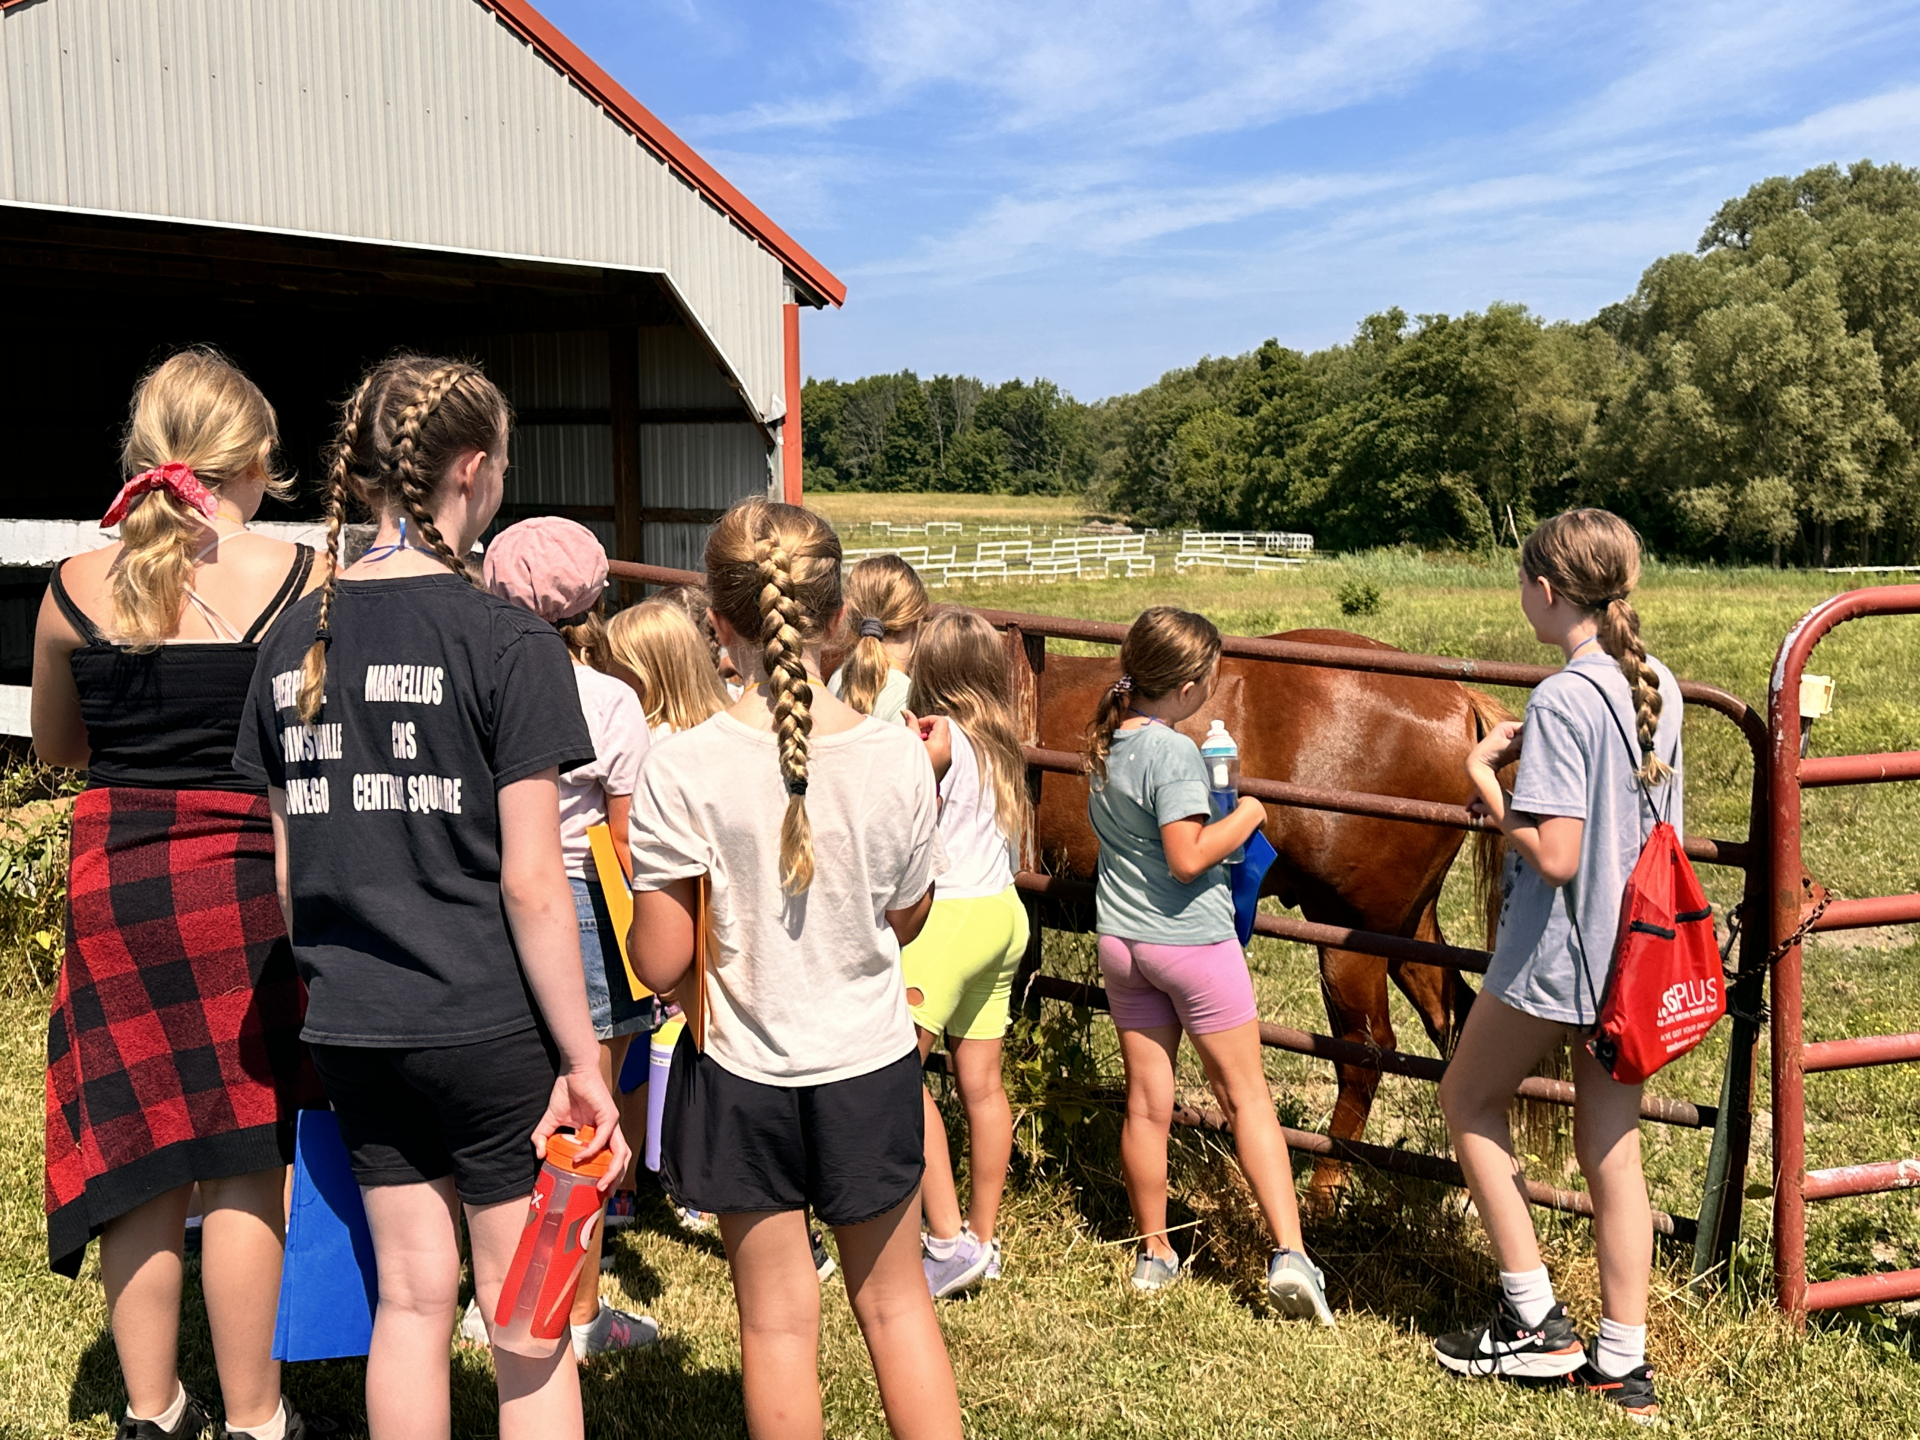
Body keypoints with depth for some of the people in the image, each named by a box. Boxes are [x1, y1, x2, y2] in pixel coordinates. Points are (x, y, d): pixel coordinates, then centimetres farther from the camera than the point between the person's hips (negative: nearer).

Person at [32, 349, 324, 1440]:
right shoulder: (300, 579, -10)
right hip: (245, 880, -3)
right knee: (244, 1162, 7)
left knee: (140, 1154, 14)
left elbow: (56, 746, 14)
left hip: (113, 881, 3)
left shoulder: (77, 586, 0)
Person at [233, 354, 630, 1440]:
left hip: (353, 1028, 6)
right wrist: (584, 1062, -9)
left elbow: (285, 867, 9)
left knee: (412, 1296, 19)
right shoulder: (508, 641, -14)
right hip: (488, 1025, -6)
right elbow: (531, 882, -15)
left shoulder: (297, 640, 4)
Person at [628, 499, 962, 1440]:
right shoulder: (897, 759, -13)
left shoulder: (682, 771, -19)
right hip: (870, 1062, 2)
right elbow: (907, 919, 2)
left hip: (742, 1074, -1)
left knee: (777, 1319, 15)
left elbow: (660, 964, -15)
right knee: (895, 1301, 21)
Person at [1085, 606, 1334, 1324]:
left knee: (1146, 1102, 14)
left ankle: (1154, 1255, 24)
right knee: (1246, 1095, 5)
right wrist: (1245, 815, -11)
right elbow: (1188, 858, -24)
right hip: (1193, 943, -7)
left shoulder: (1107, 741, 3)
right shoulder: (1175, 753, -21)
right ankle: (1289, 1253, 2)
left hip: (1120, 940, 7)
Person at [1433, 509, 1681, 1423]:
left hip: (1558, 955, -8)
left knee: (1468, 1101, 15)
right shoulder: (1660, 688, 5)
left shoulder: (1560, 702, -21)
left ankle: (1534, 1323, 18)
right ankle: (1622, 1365, 23)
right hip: (1638, 955, 8)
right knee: (1613, 1149, 14)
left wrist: (1489, 785, -9)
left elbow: (1554, 857, -25)